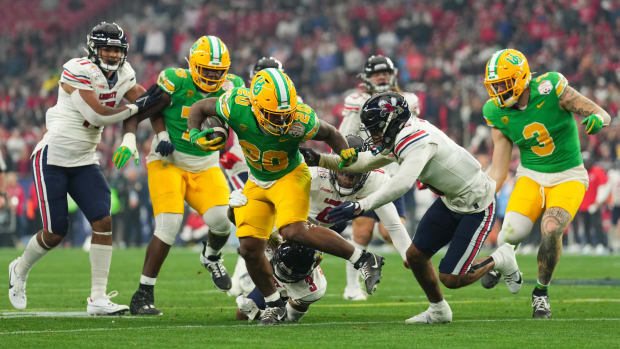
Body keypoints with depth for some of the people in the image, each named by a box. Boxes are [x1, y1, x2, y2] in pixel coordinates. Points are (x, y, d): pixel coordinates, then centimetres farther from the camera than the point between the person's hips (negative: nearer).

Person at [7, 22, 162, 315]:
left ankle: (98, 299, -6)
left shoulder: (122, 75, 3)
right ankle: (20, 269, 29)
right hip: (52, 158, -6)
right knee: (55, 233, -3)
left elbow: (151, 102, 4)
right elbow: (98, 115, -25)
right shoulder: (79, 72, -19)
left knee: (103, 222, -9)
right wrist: (136, 106, -19)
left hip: (84, 162, 6)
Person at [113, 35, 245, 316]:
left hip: (205, 166, 4)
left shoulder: (231, 86, -4)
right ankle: (143, 295, -9)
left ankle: (211, 255, 22)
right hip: (168, 163, -4)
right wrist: (129, 138, -22)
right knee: (169, 225, -19)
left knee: (221, 219, -17)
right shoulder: (176, 81, -16)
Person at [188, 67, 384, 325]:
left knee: (294, 231, -29)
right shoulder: (236, 106, -27)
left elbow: (329, 133, -7)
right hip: (257, 183, 4)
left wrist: (345, 153, -24)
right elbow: (199, 108, -7)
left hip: (291, 175, -4)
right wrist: (195, 135, -24)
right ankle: (273, 304, 20)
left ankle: (364, 260, -20)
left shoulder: (301, 121, -30)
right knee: (250, 248, -3)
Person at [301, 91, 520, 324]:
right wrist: (320, 160, 6)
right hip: (450, 201, 9)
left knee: (451, 279, -8)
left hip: (477, 206, -9)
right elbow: (365, 162, 12)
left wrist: (361, 207, -49)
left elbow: (402, 183, -44)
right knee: (416, 256, 6)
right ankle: (438, 311, 27)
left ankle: (501, 260, 16)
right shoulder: (401, 136, 1)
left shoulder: (417, 141, -29)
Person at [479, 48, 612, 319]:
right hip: (531, 176, 3)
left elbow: (602, 114, -12)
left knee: (551, 230, -28)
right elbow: (498, 170, 0)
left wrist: (597, 119, -36)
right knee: (512, 232, -21)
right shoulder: (497, 112, -6)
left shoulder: (550, 89, -18)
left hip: (568, 177, -3)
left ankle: (541, 291, -1)